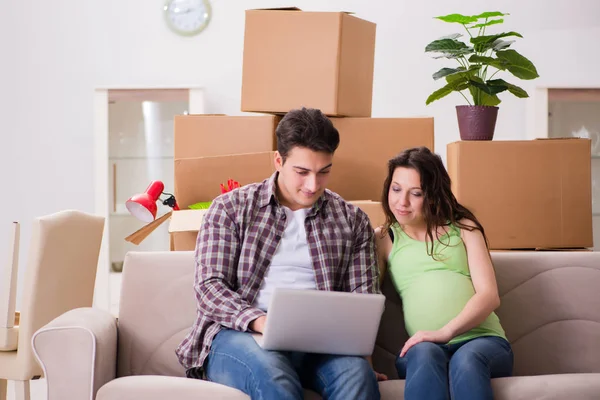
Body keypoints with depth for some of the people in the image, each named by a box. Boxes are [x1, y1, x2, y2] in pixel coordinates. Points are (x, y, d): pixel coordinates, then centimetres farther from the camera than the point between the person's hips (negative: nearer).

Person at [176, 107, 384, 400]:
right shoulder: (230, 208, 9)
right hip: (241, 333, -2)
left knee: (356, 372, -34)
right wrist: (259, 321, -20)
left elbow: (363, 298, 12)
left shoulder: (352, 221, 16)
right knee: (272, 376, -39)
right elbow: (209, 286, 0)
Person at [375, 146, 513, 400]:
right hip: (423, 349, 0)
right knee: (425, 354, -38)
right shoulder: (383, 239, 18)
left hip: (482, 339, 0)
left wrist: (446, 331, -15)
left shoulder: (463, 228, 17)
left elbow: (489, 295, 4)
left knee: (466, 360, -38)